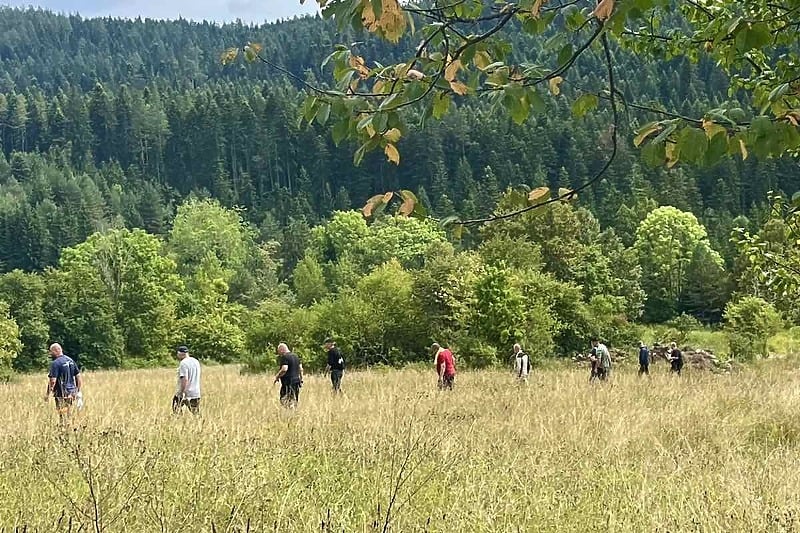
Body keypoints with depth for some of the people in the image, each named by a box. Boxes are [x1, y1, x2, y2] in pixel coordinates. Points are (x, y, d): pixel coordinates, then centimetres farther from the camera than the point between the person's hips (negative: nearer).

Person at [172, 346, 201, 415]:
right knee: (196, 414, 7)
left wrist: (182, 392, -20)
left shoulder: (183, 363, -13)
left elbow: (185, 379, -21)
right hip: (196, 393, 7)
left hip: (185, 393, -7)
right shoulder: (196, 362, 12)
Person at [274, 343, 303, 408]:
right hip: (296, 381, 9)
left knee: (286, 402, -9)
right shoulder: (296, 356, 17)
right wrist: (301, 379, 21)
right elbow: (301, 369, 18)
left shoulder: (284, 357, -10)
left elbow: (284, 369, -21)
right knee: (295, 401, 12)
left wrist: (277, 377, -10)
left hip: (288, 383, -9)